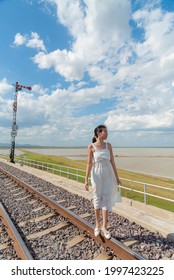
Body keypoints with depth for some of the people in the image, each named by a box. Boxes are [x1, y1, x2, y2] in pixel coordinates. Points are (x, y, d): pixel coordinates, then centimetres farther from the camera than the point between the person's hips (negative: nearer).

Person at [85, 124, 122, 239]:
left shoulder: (109, 145, 3)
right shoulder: (91, 146, -7)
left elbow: (112, 162, 6)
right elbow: (89, 164, -6)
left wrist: (117, 177, 8)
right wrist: (86, 180, -7)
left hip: (108, 175, 3)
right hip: (97, 175, -2)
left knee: (107, 199, 2)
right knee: (97, 199, 10)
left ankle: (104, 227, 18)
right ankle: (97, 225, 29)